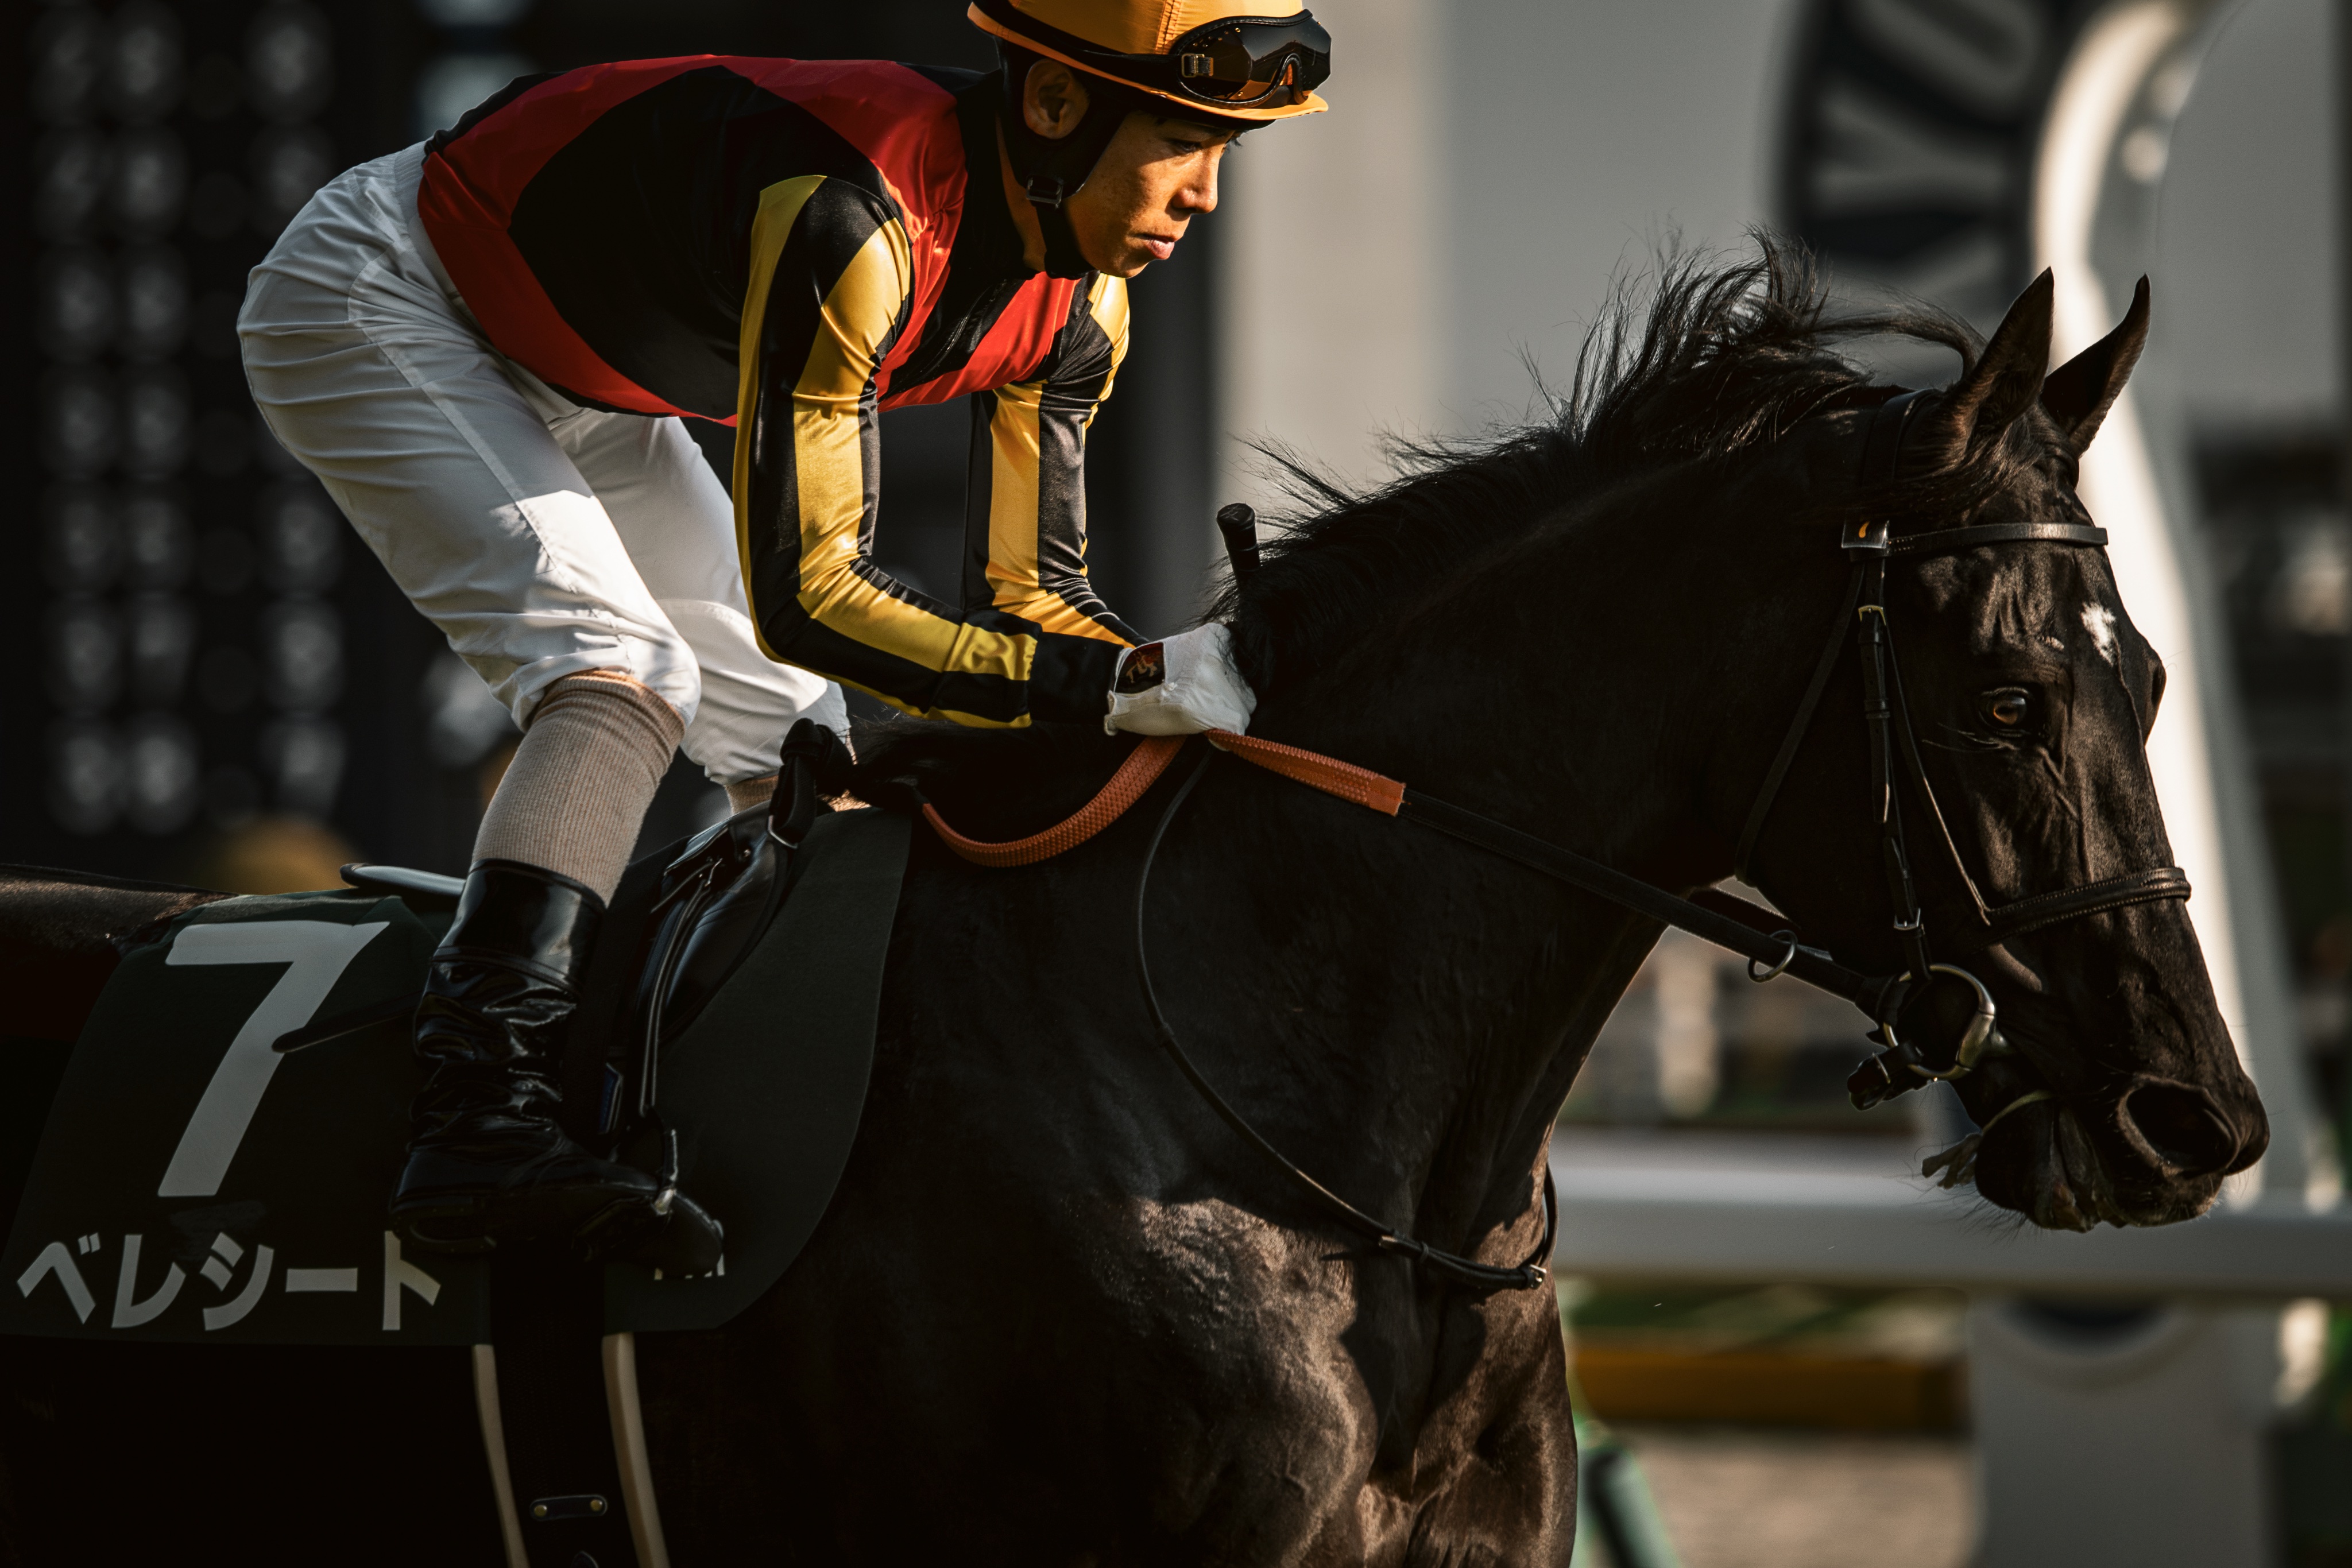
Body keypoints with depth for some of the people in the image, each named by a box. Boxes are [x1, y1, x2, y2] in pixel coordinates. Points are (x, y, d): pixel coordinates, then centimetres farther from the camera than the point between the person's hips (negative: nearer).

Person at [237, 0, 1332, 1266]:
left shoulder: (1079, 305, -11)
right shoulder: (854, 220, -39)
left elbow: (1026, 589, -2)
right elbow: (804, 593, -39)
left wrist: (1207, 691, -19)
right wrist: (1118, 690, -42)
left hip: (573, 386, 10)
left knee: (792, 748, 4)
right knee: (626, 672, -28)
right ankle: (481, 1123, -38)